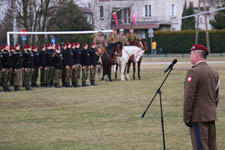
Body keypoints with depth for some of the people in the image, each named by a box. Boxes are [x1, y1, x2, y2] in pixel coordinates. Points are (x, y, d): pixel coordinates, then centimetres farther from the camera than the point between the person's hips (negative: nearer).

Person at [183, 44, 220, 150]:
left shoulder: (193, 72, -14)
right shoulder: (214, 72, 12)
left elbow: (189, 97, -16)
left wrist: (186, 117, -12)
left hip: (198, 117, -8)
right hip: (211, 116, 8)